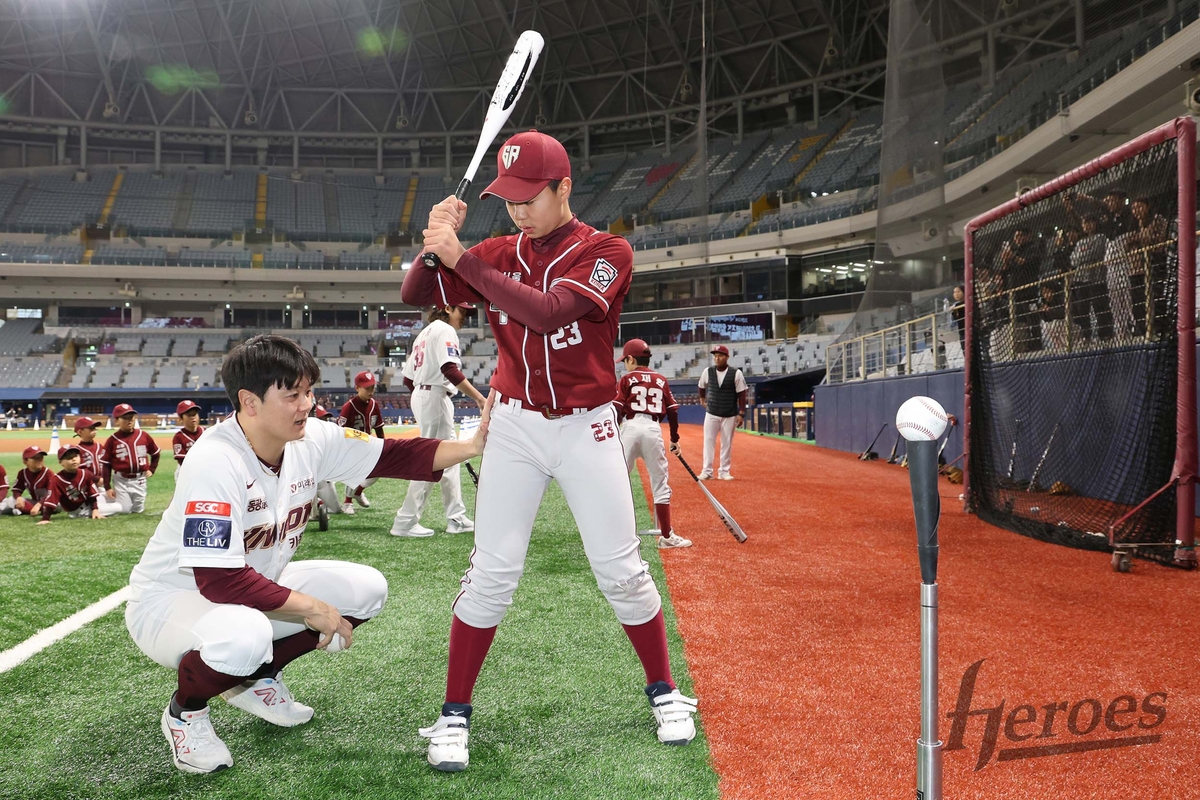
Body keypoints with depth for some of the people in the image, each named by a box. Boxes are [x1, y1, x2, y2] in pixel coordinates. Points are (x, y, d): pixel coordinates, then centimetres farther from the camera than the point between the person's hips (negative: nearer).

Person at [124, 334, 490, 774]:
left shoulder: (313, 439, -11)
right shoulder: (214, 461, -30)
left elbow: (394, 456, -7)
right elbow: (219, 581, -33)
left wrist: (472, 446, -21)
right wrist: (312, 609, -25)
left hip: (254, 588, 7)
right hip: (169, 600, -7)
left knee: (366, 588, -5)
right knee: (244, 636, -39)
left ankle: (255, 677, 13)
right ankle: (185, 709, -3)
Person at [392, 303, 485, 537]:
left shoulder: (424, 333, 21)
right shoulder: (445, 330, -8)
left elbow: (408, 379, 18)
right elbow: (450, 370, -24)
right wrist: (479, 398, -29)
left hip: (419, 396, 10)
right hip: (436, 397, -10)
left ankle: (456, 519, 14)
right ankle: (405, 522, -6)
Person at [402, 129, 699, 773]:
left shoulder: (607, 253, -10)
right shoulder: (500, 253, 4)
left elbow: (545, 311, -27)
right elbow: (414, 296, 2)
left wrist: (459, 256, -27)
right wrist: (437, 242, -17)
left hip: (587, 429, -2)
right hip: (515, 428, 2)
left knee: (620, 570, 3)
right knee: (491, 573, -2)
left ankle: (663, 692, 24)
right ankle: (455, 714, 10)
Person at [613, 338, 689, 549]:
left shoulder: (627, 379, 6)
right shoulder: (661, 380, 16)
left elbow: (617, 410, -3)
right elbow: (672, 411, 13)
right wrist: (675, 440, 21)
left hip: (630, 428, -2)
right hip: (653, 429, 2)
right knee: (660, 484, 7)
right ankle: (666, 536, 11)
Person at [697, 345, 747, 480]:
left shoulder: (736, 373, -8)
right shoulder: (707, 372, -2)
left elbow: (741, 394, -6)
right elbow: (702, 386, 19)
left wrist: (741, 413, -10)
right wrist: (702, 399, 18)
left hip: (730, 415, -1)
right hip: (711, 414, 1)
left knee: (727, 443, 5)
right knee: (708, 441, -2)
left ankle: (724, 471, 13)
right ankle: (707, 471, 1)